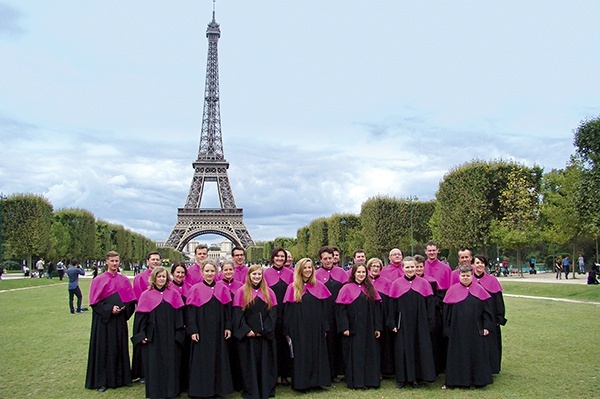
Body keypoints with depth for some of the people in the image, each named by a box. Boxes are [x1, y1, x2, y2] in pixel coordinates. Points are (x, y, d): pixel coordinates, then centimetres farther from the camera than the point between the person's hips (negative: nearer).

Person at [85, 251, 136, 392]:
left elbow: (131, 299, 8)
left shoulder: (124, 280, 6)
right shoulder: (98, 280, -5)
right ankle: (101, 381, 12)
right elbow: (94, 302, -8)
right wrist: (109, 309, -18)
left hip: (120, 320, 3)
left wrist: (124, 308, -10)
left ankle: (119, 377, 19)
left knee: (120, 347, 8)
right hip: (104, 320, -3)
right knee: (104, 348, 2)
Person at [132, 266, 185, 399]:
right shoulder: (146, 295, 0)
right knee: (154, 365, 4)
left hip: (170, 337, 1)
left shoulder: (174, 294, 3)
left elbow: (179, 316, 3)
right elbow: (140, 317, -1)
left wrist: (179, 334, -2)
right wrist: (141, 335, -6)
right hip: (152, 337, -1)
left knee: (170, 363, 6)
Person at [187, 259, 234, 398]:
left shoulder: (222, 289, 4)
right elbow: (191, 311, -5)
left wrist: (228, 327, 0)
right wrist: (193, 330, -11)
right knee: (202, 360, 2)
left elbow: (228, 309, 6)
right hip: (202, 330, -2)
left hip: (218, 331, 3)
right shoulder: (196, 289, -3)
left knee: (218, 359, 8)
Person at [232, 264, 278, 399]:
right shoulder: (241, 292, 0)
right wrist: (246, 330, -15)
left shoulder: (268, 292, 7)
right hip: (247, 335, -2)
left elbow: (273, 313, 1)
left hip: (265, 335, 2)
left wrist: (264, 330, -9)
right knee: (250, 363, 3)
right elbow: (238, 313, -6)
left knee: (265, 363, 6)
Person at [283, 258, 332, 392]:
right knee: (301, 356, 3)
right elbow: (288, 311, -2)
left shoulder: (319, 286, 5)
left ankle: (316, 381, 18)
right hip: (299, 329, -2)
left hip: (316, 329, 2)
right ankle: (301, 383, 13)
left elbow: (323, 309, 6)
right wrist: (287, 331, -5)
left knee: (316, 354, 7)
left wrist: (325, 328, 3)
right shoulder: (292, 288, -1)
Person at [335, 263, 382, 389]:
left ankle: (370, 380, 15)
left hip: (369, 329, 4)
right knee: (355, 355, 0)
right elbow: (341, 309, -8)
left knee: (370, 354, 7)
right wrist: (344, 327, -15)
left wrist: (378, 327, 2)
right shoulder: (347, 288, -3)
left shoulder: (370, 289, 10)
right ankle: (355, 381, 8)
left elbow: (376, 309, 9)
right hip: (353, 329, -4)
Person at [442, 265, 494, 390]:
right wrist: (448, 329, -1)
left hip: (475, 330, 1)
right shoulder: (452, 290, 1)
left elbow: (487, 309, 4)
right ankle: (452, 381, 11)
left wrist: (486, 326, -2)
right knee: (457, 355, 4)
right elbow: (447, 311, 2)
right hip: (457, 330, -1)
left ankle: (476, 380, 18)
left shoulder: (479, 290, 4)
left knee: (476, 354, 6)